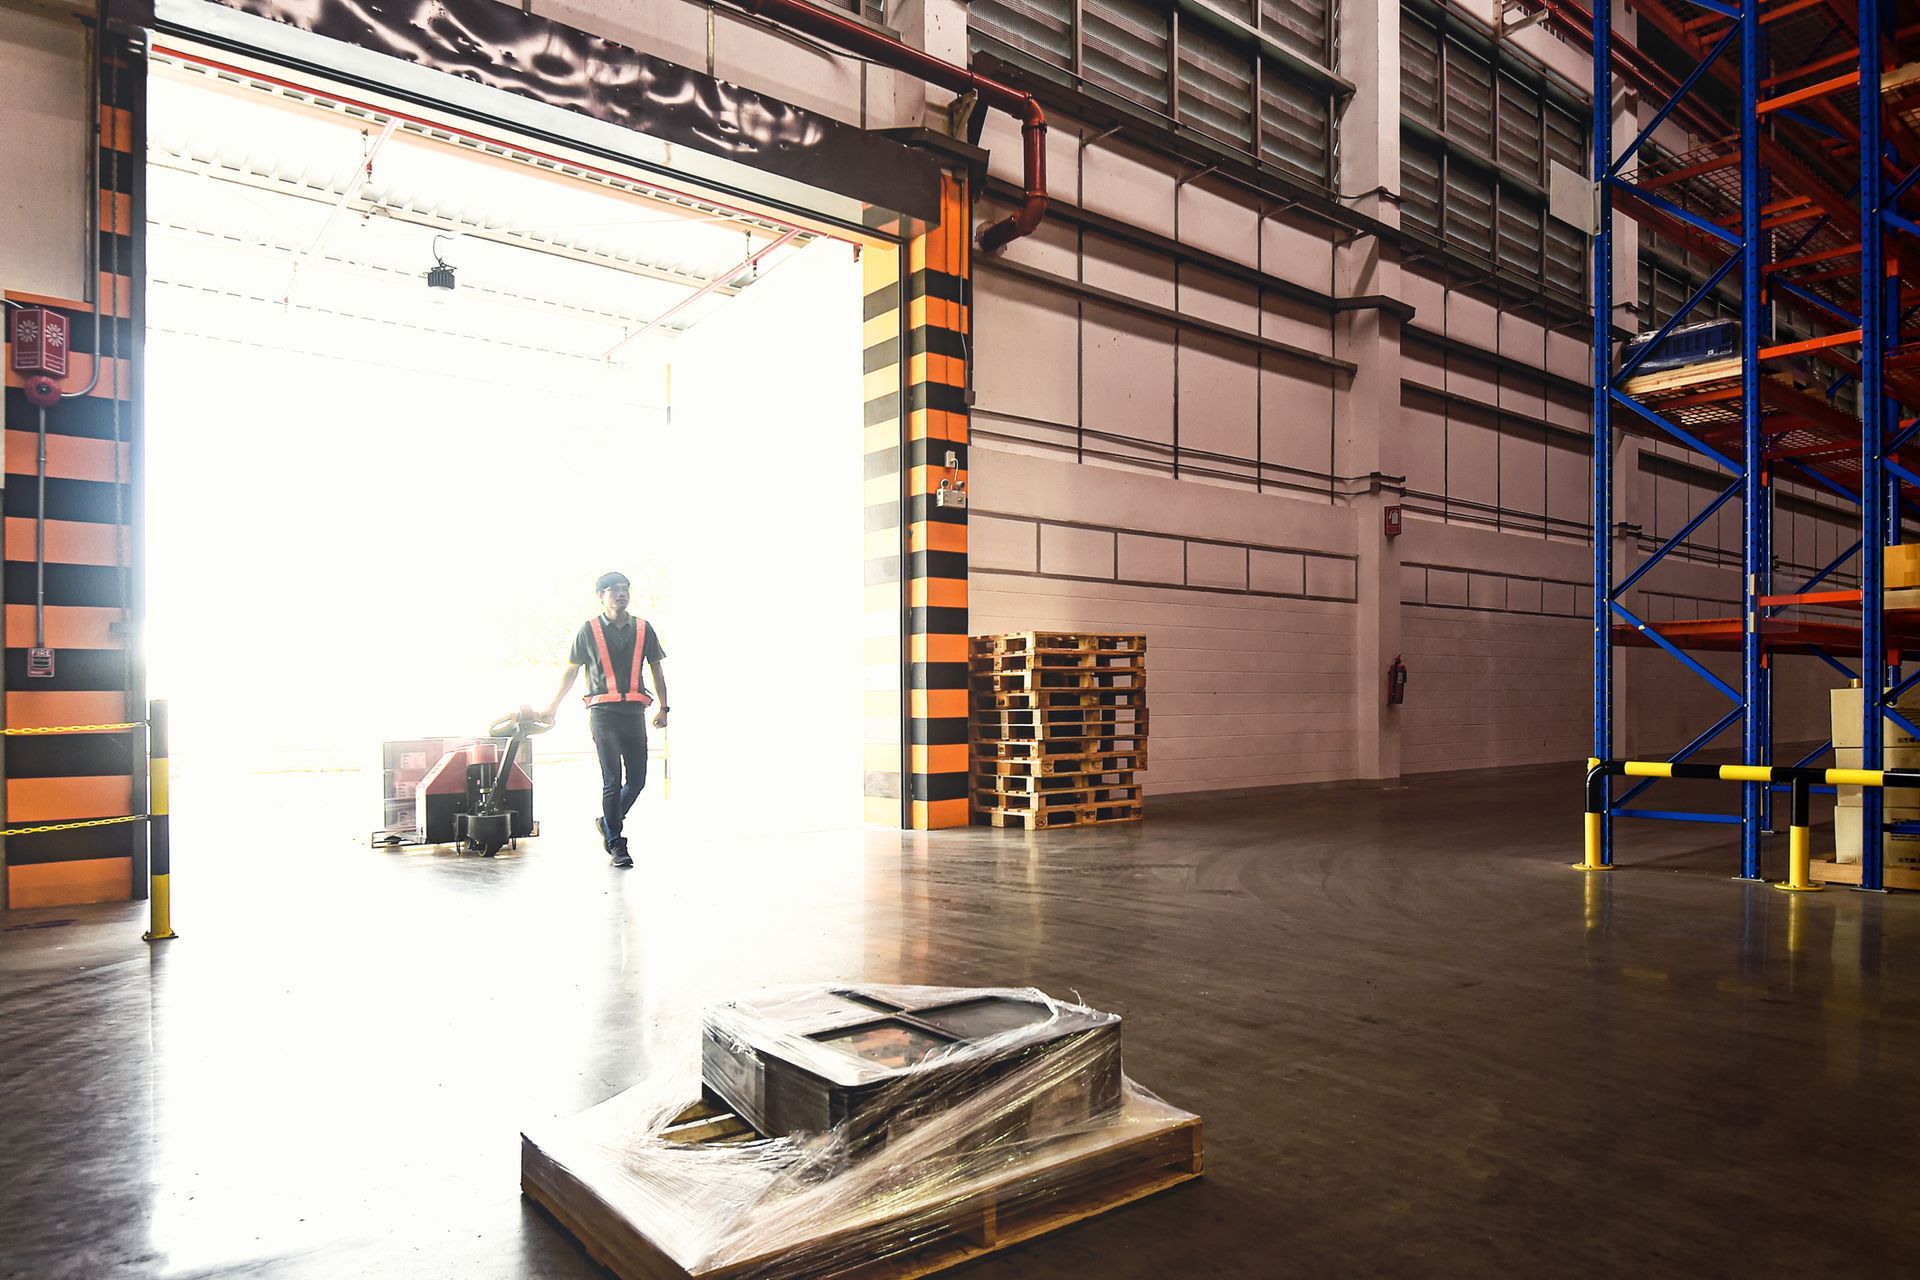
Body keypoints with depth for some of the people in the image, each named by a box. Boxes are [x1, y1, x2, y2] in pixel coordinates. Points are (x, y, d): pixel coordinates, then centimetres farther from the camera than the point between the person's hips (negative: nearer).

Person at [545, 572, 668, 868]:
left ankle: (608, 823, 27)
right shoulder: (589, 629, 5)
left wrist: (663, 707, 7)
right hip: (603, 711, -3)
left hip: (634, 711, 3)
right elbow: (571, 670, 12)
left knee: (637, 779, 3)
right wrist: (554, 705, 12)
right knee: (612, 781, -2)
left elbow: (656, 668, 15)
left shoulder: (643, 629, 11)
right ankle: (616, 844, 6)